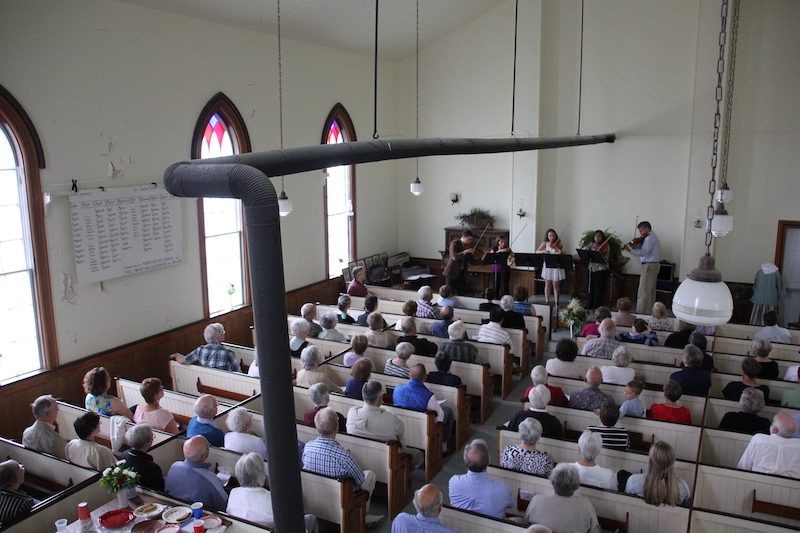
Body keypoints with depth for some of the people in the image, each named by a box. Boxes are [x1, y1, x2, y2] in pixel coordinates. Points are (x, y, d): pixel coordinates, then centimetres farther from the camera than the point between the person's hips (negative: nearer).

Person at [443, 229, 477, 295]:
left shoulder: (468, 246, 6)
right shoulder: (454, 243, -11)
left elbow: (472, 261, 6)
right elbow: (454, 257, -26)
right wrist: (466, 251, -29)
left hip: (462, 273, 6)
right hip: (452, 273, -5)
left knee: (461, 293, 4)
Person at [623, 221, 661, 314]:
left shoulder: (649, 238, -14)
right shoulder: (653, 237, 19)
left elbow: (643, 252, -24)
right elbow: (643, 249, 13)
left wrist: (630, 250, -23)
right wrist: (634, 246, -1)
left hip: (649, 265, -11)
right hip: (654, 265, 11)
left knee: (643, 291, -10)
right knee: (651, 290, 13)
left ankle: (640, 313, -11)